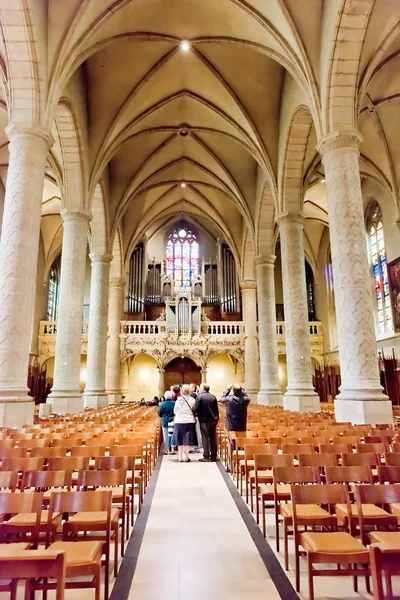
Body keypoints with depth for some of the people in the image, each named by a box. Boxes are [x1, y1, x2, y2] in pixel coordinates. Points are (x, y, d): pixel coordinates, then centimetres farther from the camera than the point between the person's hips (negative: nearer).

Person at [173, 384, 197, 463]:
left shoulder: (179, 399, -8)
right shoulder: (192, 400, -8)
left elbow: (175, 411, 1)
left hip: (179, 421, 0)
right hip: (190, 421, 0)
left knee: (180, 439, 10)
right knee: (187, 440, 7)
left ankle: (180, 457, 14)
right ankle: (186, 457, 8)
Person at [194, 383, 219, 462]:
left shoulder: (199, 396, -12)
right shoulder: (213, 396, 2)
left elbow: (196, 409, -15)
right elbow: (217, 409, 6)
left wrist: (196, 414, 5)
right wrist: (216, 417, 15)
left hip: (204, 420, -4)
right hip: (213, 420, 5)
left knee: (205, 438, 2)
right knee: (213, 438, 11)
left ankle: (206, 457, 4)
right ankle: (213, 456, 17)